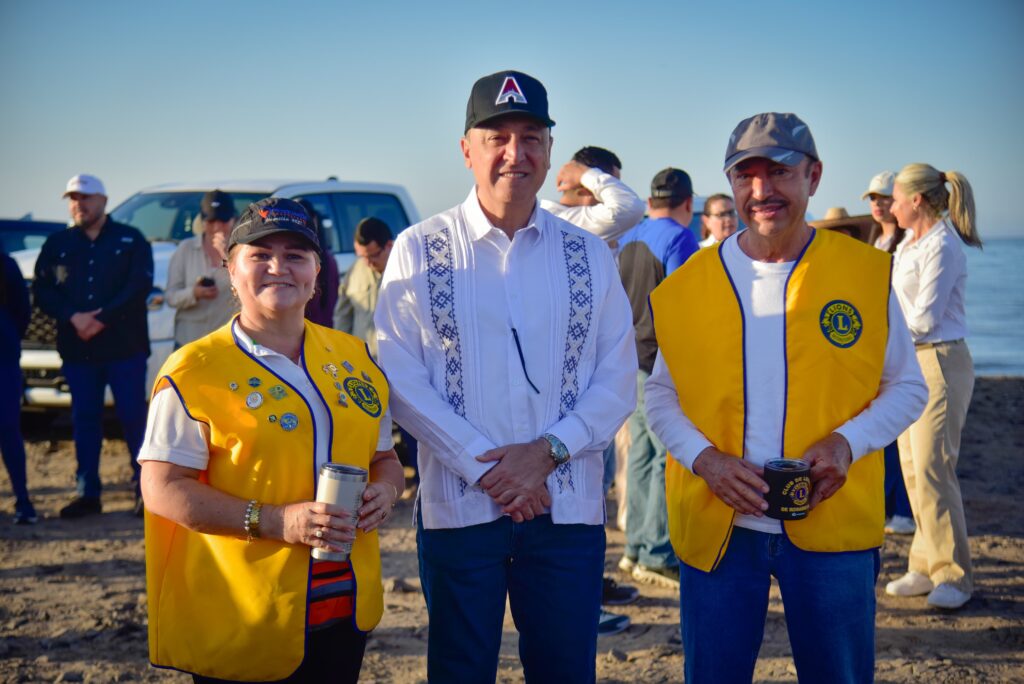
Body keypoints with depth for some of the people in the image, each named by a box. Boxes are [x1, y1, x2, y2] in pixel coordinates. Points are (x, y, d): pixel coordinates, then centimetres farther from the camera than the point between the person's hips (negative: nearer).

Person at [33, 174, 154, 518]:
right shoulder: (57, 244, 13)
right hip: (78, 348, 3)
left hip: (125, 347, -3)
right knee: (84, 419, 6)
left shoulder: (130, 240, 4)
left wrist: (103, 319, -15)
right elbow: (42, 290, 5)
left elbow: (140, 285, -7)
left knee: (134, 416, -2)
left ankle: (145, 489, 6)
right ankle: (87, 493, 13)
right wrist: (74, 318, -11)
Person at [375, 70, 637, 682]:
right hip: (458, 506, -1)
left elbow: (618, 380, 3)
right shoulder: (419, 250, 1)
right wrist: (484, 467, -13)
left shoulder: (589, 256, 7)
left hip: (569, 508, 2)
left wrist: (547, 450, -12)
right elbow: (401, 378, -5)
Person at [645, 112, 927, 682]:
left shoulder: (867, 273, -1)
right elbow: (662, 395, 9)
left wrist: (848, 441, -13)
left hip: (833, 525, 0)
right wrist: (703, 457, -9)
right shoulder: (689, 285, 1)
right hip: (716, 528, 1)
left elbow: (907, 388, 6)